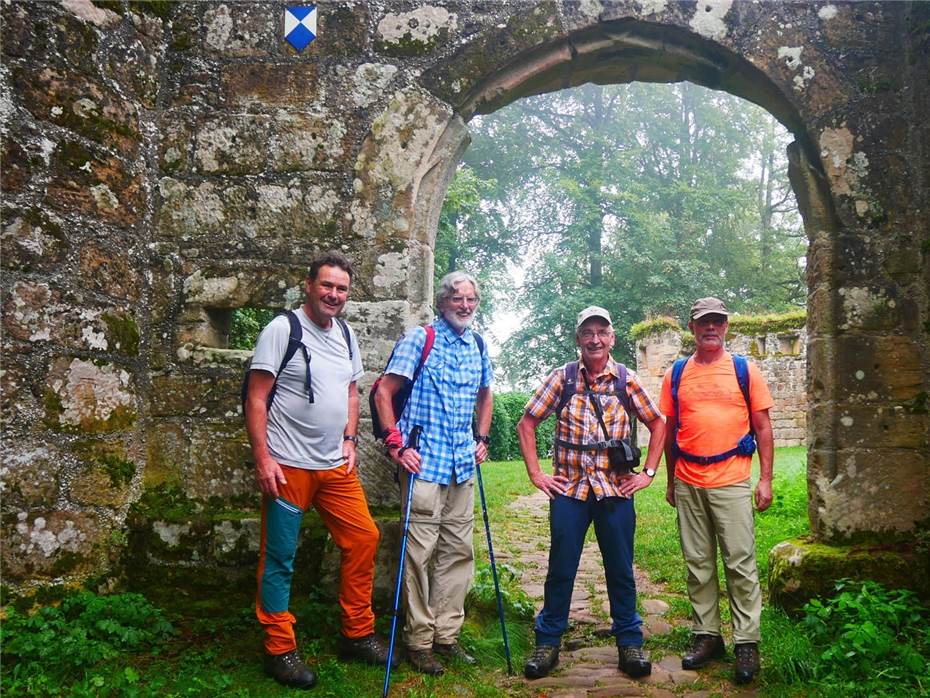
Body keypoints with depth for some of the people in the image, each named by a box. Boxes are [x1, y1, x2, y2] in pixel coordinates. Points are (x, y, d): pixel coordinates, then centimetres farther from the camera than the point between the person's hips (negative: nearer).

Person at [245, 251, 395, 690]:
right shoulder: (282, 330, -8)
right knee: (280, 558, 3)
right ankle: (279, 650, 17)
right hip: (288, 467, -6)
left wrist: (349, 441, 9)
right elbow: (256, 398, -10)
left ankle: (357, 634, 22)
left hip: (336, 465, 7)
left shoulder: (346, 335, 12)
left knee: (363, 538, 6)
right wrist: (262, 458, -15)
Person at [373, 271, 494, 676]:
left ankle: (446, 635, 24)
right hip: (424, 461, -6)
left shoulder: (479, 347, 12)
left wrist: (482, 438, 17)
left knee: (458, 551, 11)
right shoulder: (420, 339, -6)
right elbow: (384, 393, -8)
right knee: (421, 551, -1)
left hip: (463, 465, 6)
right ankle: (419, 641, 13)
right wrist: (396, 445, -13)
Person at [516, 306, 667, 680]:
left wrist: (648, 473, 5)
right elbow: (526, 424, 4)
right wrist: (535, 474, -2)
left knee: (620, 569, 9)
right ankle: (547, 643, 19)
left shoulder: (627, 380, 3)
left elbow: (658, 424, 12)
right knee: (561, 568, 6)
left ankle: (629, 642, 24)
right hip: (569, 490, 0)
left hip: (616, 490, 1)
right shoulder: (562, 378, 1)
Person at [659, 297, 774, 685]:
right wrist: (670, 481, 12)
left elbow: (763, 427, 3)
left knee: (740, 564, 0)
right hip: (688, 485, 3)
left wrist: (766, 480, -2)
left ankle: (747, 643, 11)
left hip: (731, 483, -2)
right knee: (698, 564, 10)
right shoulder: (676, 375, 8)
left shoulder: (745, 370, 3)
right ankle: (706, 636, 21)